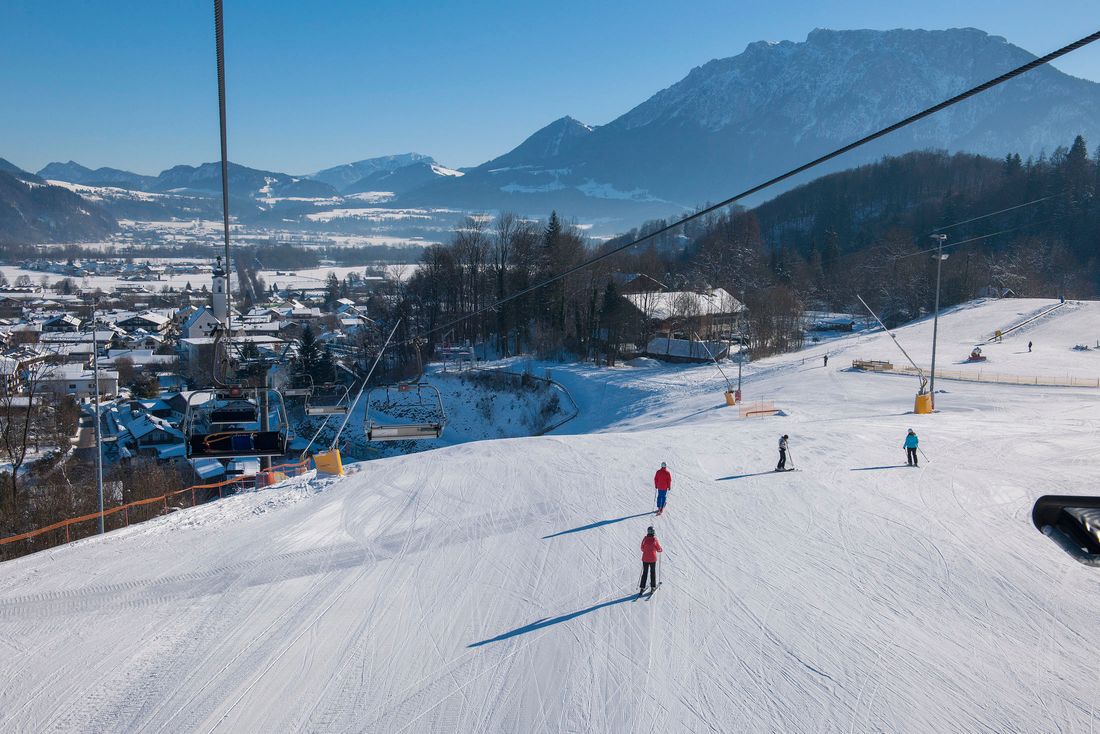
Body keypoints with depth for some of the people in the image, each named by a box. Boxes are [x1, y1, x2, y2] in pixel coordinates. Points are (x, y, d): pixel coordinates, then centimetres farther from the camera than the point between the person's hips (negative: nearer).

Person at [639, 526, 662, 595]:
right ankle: (653, 587, 16)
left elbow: (642, 549, 2)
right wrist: (662, 550, 19)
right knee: (653, 572, 13)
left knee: (644, 573, 10)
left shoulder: (645, 539, -8)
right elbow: (659, 549, -3)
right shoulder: (655, 539, -14)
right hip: (653, 559, -2)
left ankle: (642, 588, 7)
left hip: (645, 559, 2)